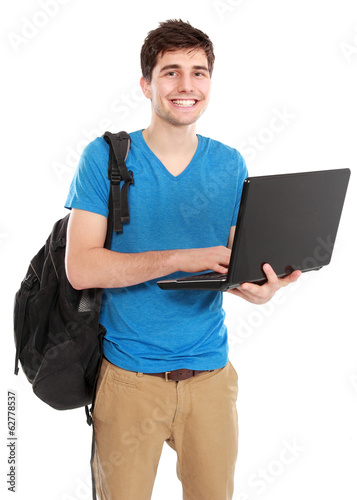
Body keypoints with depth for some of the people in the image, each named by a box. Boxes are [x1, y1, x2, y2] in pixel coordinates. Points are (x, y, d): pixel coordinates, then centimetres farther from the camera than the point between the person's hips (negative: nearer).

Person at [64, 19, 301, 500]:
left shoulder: (230, 165, 4)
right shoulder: (105, 157, -6)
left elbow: (236, 260, 7)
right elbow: (81, 267, -15)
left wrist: (255, 284, -17)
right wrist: (182, 258, -25)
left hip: (210, 371, 3)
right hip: (129, 373, -3)